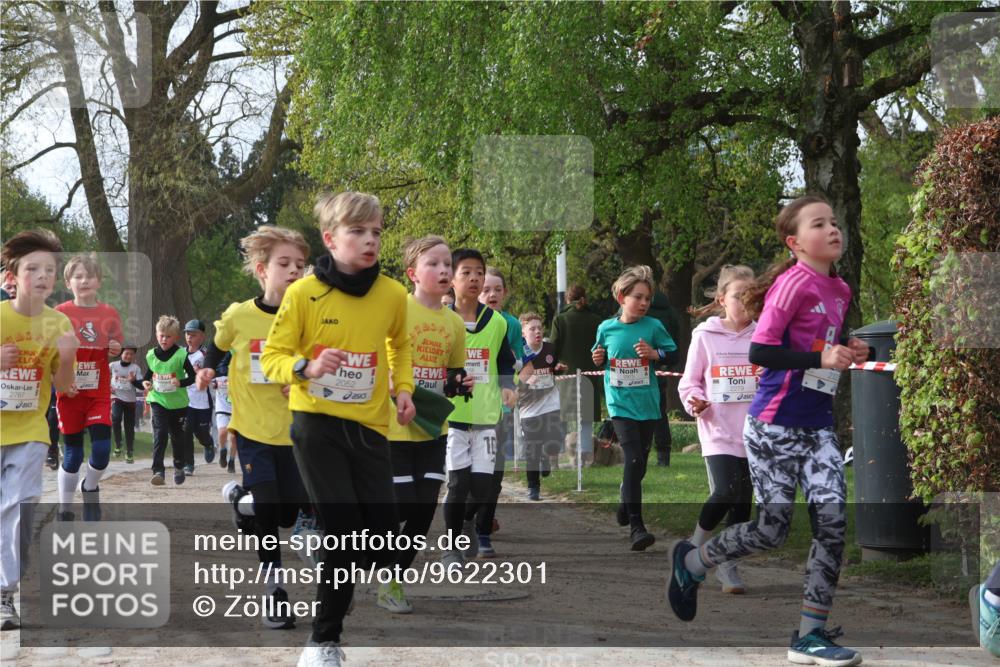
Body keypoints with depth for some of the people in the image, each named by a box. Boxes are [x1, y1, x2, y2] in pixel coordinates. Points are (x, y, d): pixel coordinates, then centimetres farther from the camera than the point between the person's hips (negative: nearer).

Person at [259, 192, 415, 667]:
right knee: (344, 533, -11)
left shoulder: (393, 295, 0)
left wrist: (403, 387, 5)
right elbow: (272, 357, -5)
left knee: (383, 540, 1)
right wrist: (305, 366, -25)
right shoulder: (303, 293, -10)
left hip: (369, 427, 4)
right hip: (316, 425, -4)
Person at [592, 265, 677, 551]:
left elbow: (674, 355, 3)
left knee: (640, 463, 12)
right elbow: (599, 358, 16)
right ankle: (636, 526, -17)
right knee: (633, 460, -17)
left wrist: (655, 353, -14)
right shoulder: (606, 328, 1)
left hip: (647, 404, 2)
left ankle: (625, 507, 39)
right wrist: (598, 359, -6)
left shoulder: (653, 326, -1)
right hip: (620, 403, -2)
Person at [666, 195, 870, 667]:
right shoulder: (793, 282, -15)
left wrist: (849, 351, 5)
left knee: (833, 518, -7)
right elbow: (760, 351, -20)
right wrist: (821, 359, -25)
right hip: (775, 427, -7)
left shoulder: (840, 290, 10)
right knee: (772, 529, 0)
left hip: (818, 426, 7)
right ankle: (690, 562, 28)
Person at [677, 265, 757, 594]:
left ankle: (728, 565, 18)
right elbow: (689, 382, 4)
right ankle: (697, 545, 8)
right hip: (718, 431, -3)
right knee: (724, 492, -18)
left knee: (743, 502, 5)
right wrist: (694, 402, -15)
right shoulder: (705, 336, -1)